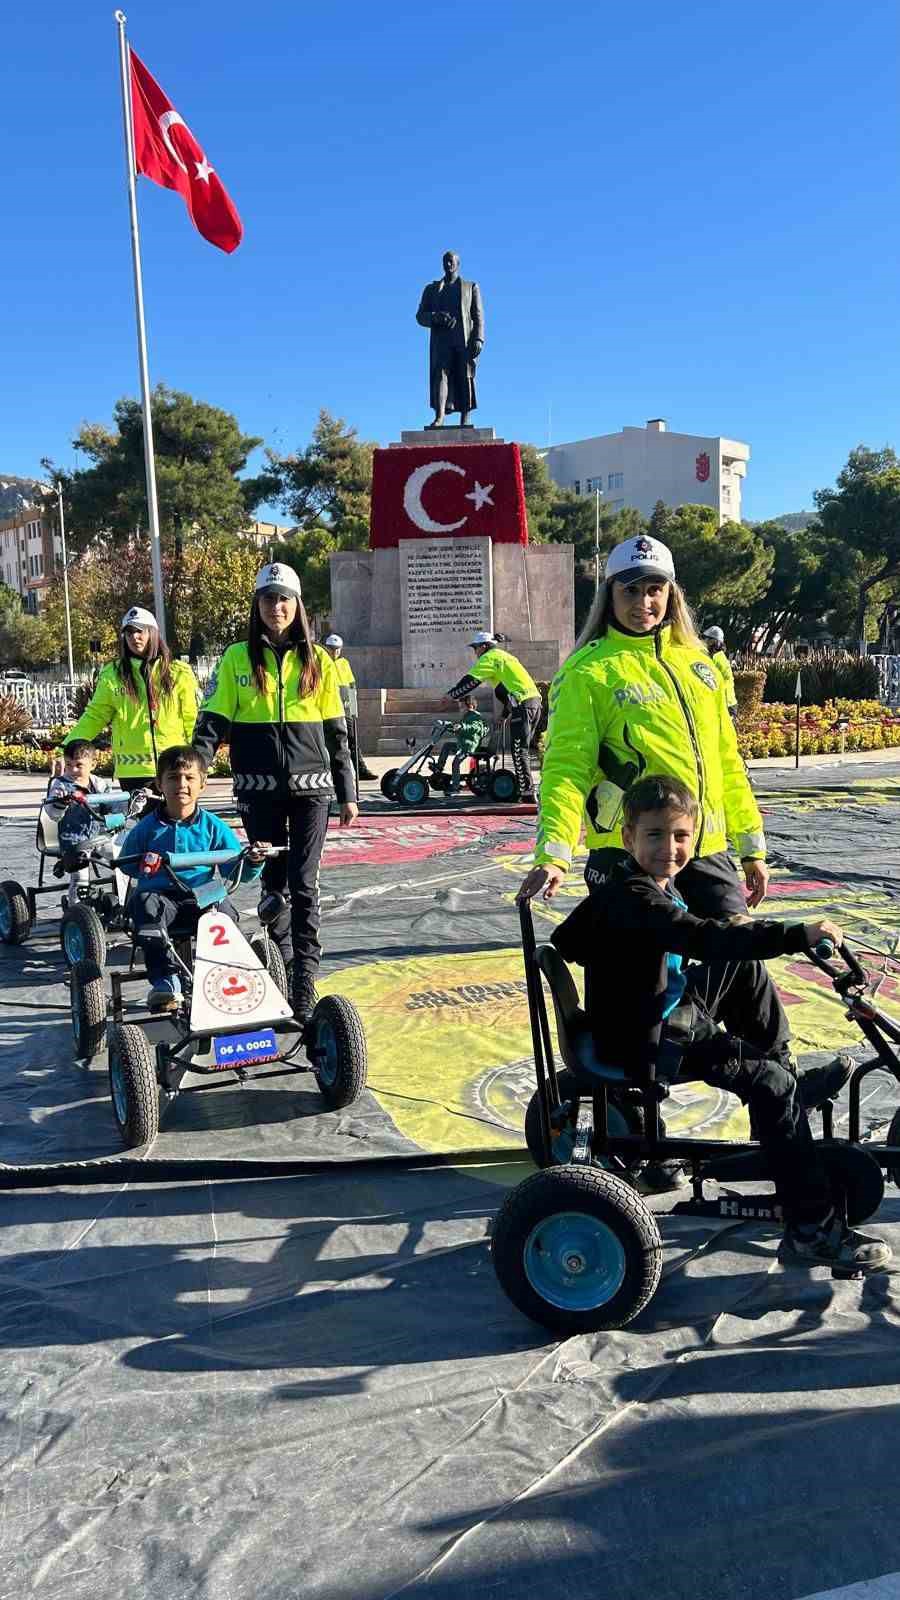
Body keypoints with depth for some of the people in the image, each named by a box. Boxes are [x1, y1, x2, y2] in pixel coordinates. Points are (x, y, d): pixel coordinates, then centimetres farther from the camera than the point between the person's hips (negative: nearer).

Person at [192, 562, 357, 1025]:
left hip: (310, 785, 0)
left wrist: (347, 793, 7)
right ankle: (285, 959, 25)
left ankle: (304, 984, 1)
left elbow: (335, 731, 9)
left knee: (303, 885, -3)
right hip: (259, 787, 0)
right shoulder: (238, 658, 5)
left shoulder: (317, 659, 7)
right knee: (272, 882, 7)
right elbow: (213, 721, 2)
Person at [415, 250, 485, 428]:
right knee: (440, 373, -18)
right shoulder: (431, 289, 20)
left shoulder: (471, 287, 18)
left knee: (465, 378, -5)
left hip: (464, 340, 0)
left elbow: (478, 316, 8)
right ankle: (439, 416, -32)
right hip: (441, 340, 0)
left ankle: (465, 421, -5)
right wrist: (436, 318, -10)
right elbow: (420, 316, 12)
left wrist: (478, 339, -9)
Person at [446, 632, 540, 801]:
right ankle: (526, 787, 16)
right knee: (523, 750, 14)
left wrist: (452, 694, 7)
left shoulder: (489, 657, 0)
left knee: (519, 752, -7)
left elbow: (471, 680, -5)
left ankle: (527, 792, -9)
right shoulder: (503, 656, 28)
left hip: (523, 705, -9)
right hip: (535, 700, 9)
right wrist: (505, 715, 37)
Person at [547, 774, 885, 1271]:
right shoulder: (634, 897, -26)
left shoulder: (632, 884, 5)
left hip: (665, 1006, 10)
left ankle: (788, 1077, 29)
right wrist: (800, 934, -41)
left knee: (746, 970, 19)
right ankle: (814, 1231, -11)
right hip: (647, 1042, -10)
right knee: (771, 1084, -16)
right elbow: (703, 939, -41)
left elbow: (565, 940, 17)